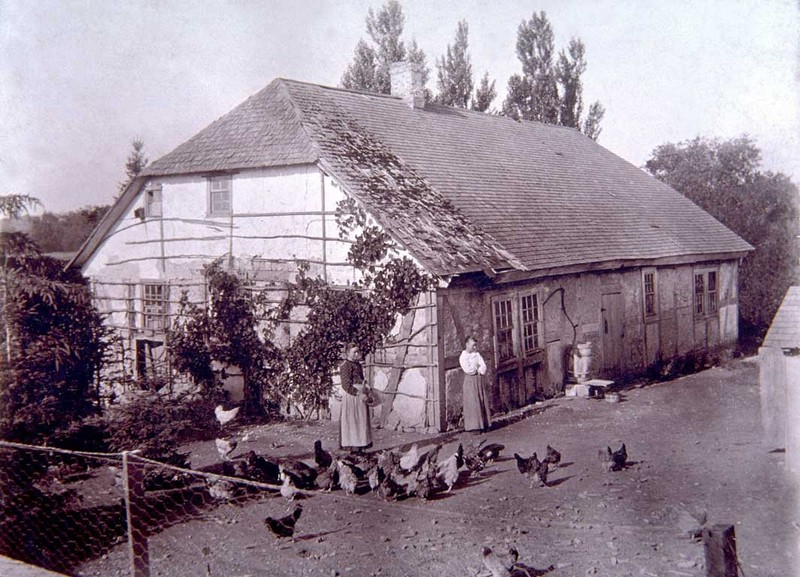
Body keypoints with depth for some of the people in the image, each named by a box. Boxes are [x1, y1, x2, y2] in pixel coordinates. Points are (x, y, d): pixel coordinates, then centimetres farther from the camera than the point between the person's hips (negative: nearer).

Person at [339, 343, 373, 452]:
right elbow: (346, 385, -19)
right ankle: (353, 447, 2)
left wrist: (367, 390, 8)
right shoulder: (346, 366, -13)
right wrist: (359, 394, -21)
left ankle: (359, 447, 17)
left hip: (360, 397, 9)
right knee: (352, 422, -3)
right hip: (351, 397, -9)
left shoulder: (358, 365, 14)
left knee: (362, 422, 11)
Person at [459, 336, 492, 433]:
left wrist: (477, 370, -12)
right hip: (470, 381, -6)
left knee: (482, 402, 3)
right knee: (473, 404, -7)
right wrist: (477, 368, -2)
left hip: (479, 380, 6)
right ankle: (474, 426, -5)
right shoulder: (463, 357, -4)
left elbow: (483, 367, 4)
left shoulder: (477, 354, 12)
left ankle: (483, 425, 8)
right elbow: (468, 370, -16)